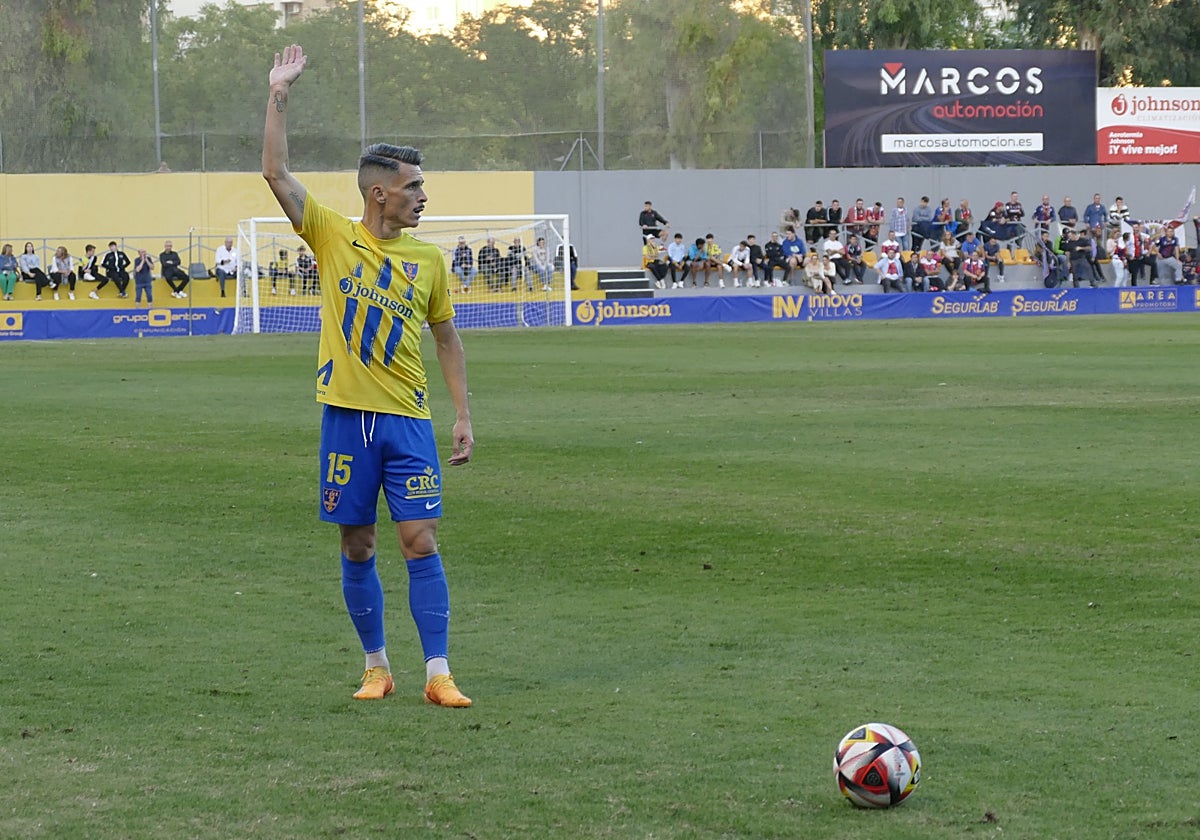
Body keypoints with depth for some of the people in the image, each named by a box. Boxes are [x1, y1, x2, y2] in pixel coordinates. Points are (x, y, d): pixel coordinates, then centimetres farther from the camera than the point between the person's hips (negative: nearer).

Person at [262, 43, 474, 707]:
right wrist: (278, 98, -11)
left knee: (420, 542, -6)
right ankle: (376, 667, 18)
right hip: (346, 414, -1)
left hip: (407, 417, 1)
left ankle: (438, 674, -3)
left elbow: (446, 338, 13)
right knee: (357, 547, 5)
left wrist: (463, 415, 8)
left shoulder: (428, 259, 6)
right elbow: (277, 174, -5)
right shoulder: (333, 237, 2)